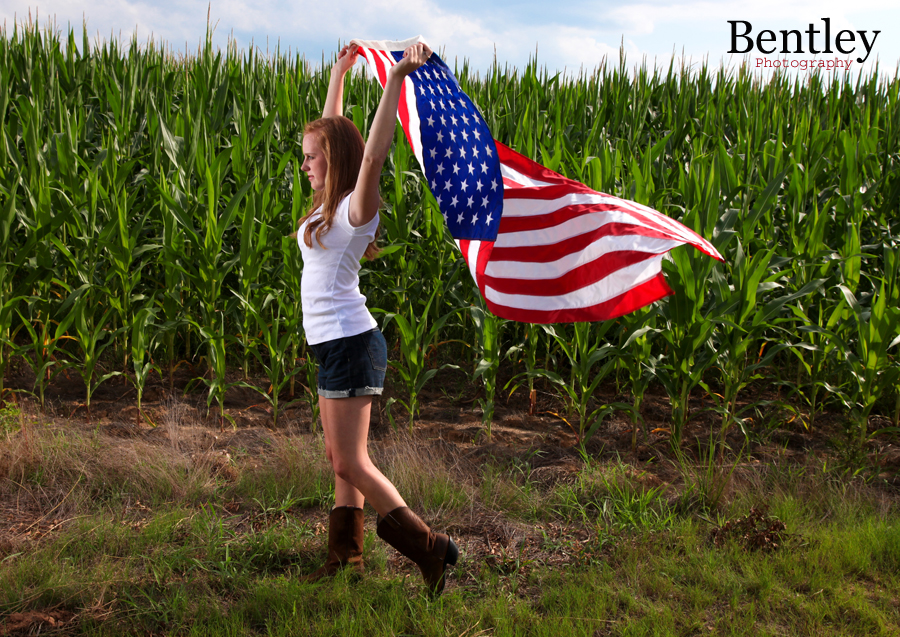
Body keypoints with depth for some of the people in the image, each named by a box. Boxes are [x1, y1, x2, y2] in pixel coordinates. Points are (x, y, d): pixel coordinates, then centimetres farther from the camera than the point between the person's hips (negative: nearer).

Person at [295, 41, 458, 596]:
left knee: (351, 463, -5)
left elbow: (372, 154, -32)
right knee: (343, 460, 12)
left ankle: (431, 549, 0)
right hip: (336, 344, 9)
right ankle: (346, 559, 21)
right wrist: (340, 73, 26)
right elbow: (333, 133, 22)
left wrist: (398, 78, -39)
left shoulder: (355, 209, -14)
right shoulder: (331, 206, 10)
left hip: (350, 343, -9)